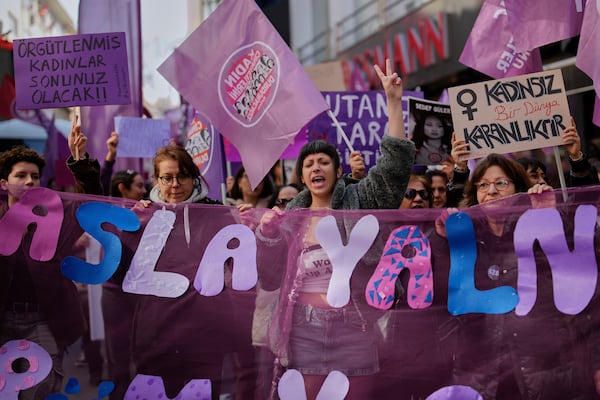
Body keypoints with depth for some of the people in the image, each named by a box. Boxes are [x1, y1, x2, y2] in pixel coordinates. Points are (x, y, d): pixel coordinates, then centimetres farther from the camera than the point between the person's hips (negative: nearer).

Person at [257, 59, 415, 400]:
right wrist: (266, 237, -7)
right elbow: (271, 278, 11)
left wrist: (394, 102, -16)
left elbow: (396, 165, -11)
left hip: (354, 332, -2)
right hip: (306, 333, 2)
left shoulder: (358, 202, 2)